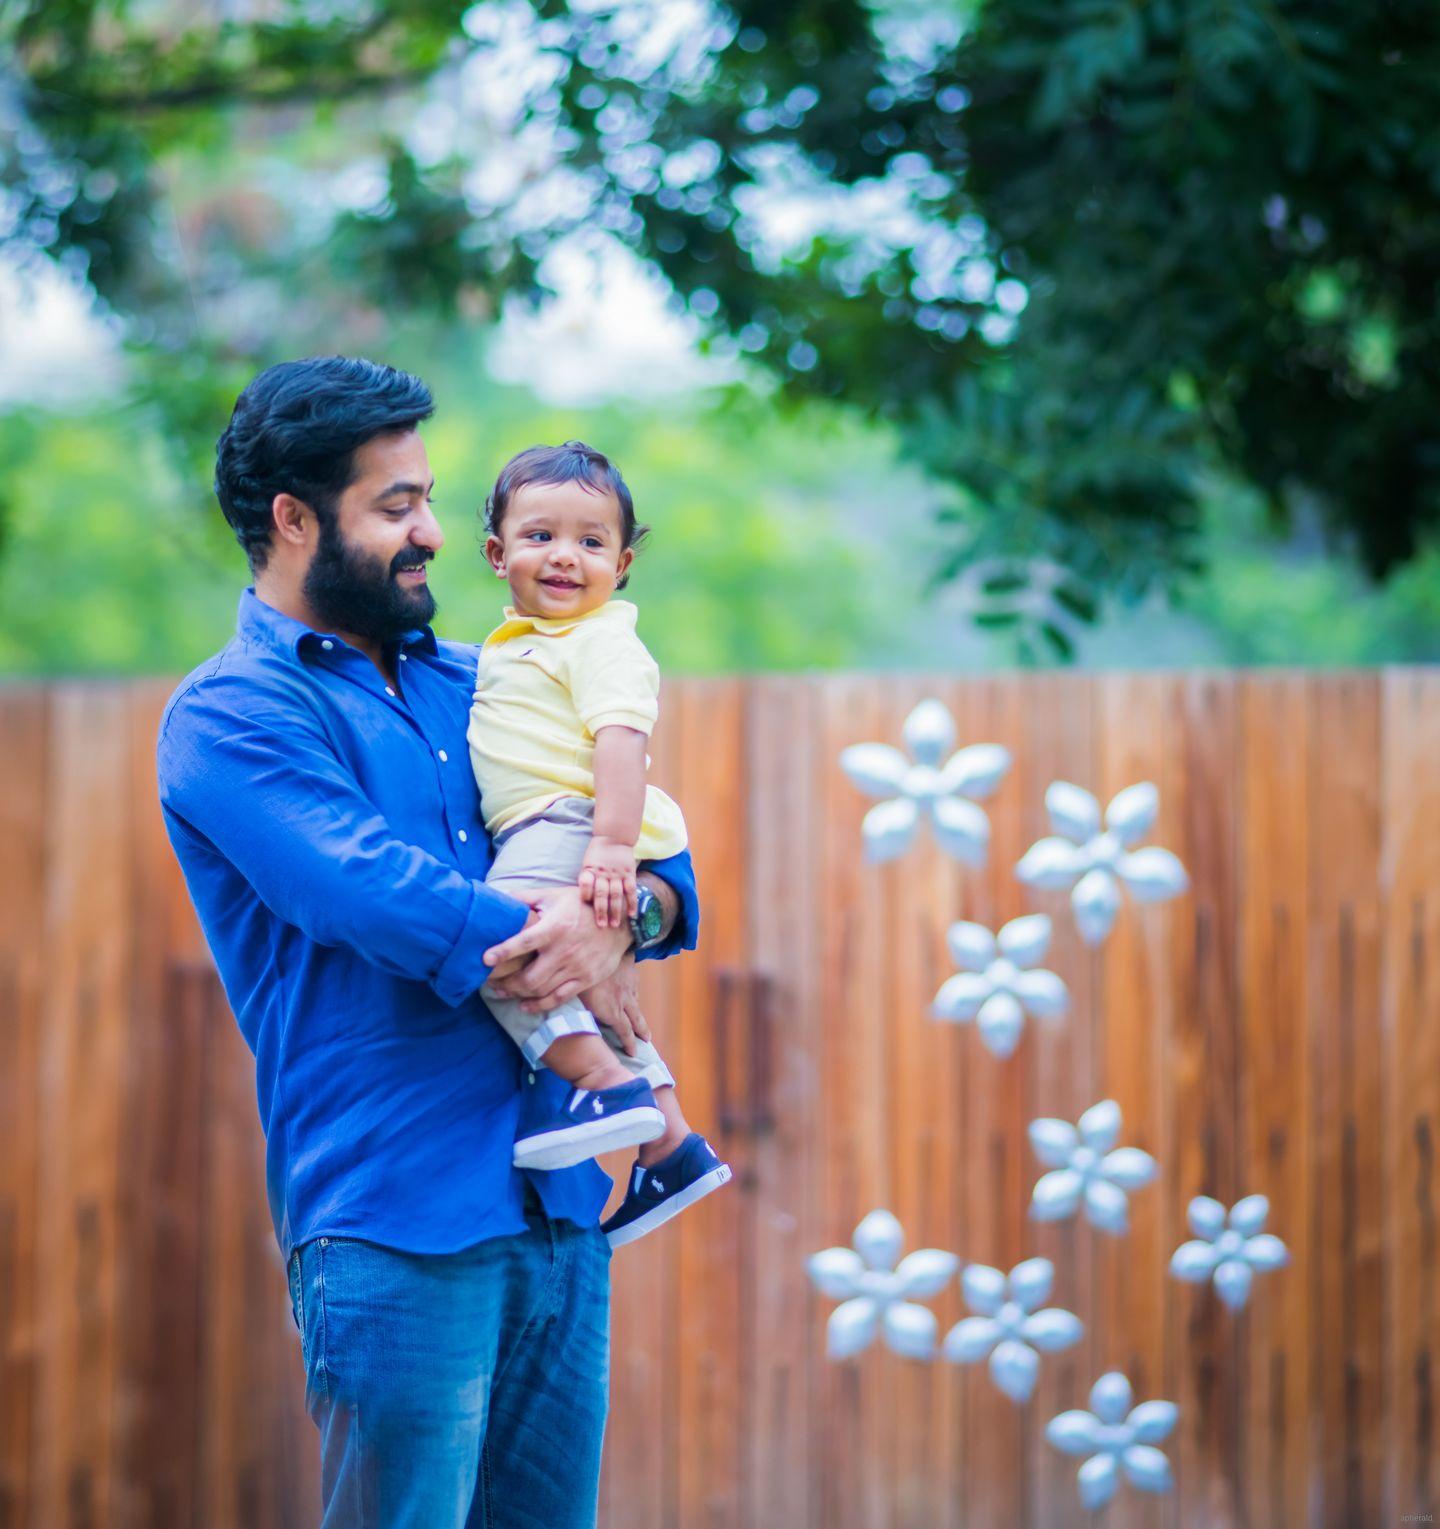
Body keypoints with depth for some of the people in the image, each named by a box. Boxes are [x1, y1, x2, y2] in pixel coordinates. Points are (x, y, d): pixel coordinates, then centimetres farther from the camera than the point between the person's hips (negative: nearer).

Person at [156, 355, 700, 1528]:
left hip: (557, 1204, 7)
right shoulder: (229, 716, -4)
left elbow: (659, 860, 16)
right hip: (398, 1227, -7)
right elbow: (378, 896, -19)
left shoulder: (465, 686, 18)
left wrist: (627, 913, -8)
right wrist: (572, 961, -8)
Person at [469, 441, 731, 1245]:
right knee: (592, 992, 21)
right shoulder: (517, 644, 21)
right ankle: (671, 1145, 30)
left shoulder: (603, 642, -8)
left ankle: (611, 1085, -31)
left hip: (571, 831, -11)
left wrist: (613, 844, -31)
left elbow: (620, 740, -22)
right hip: (538, 839, 11)